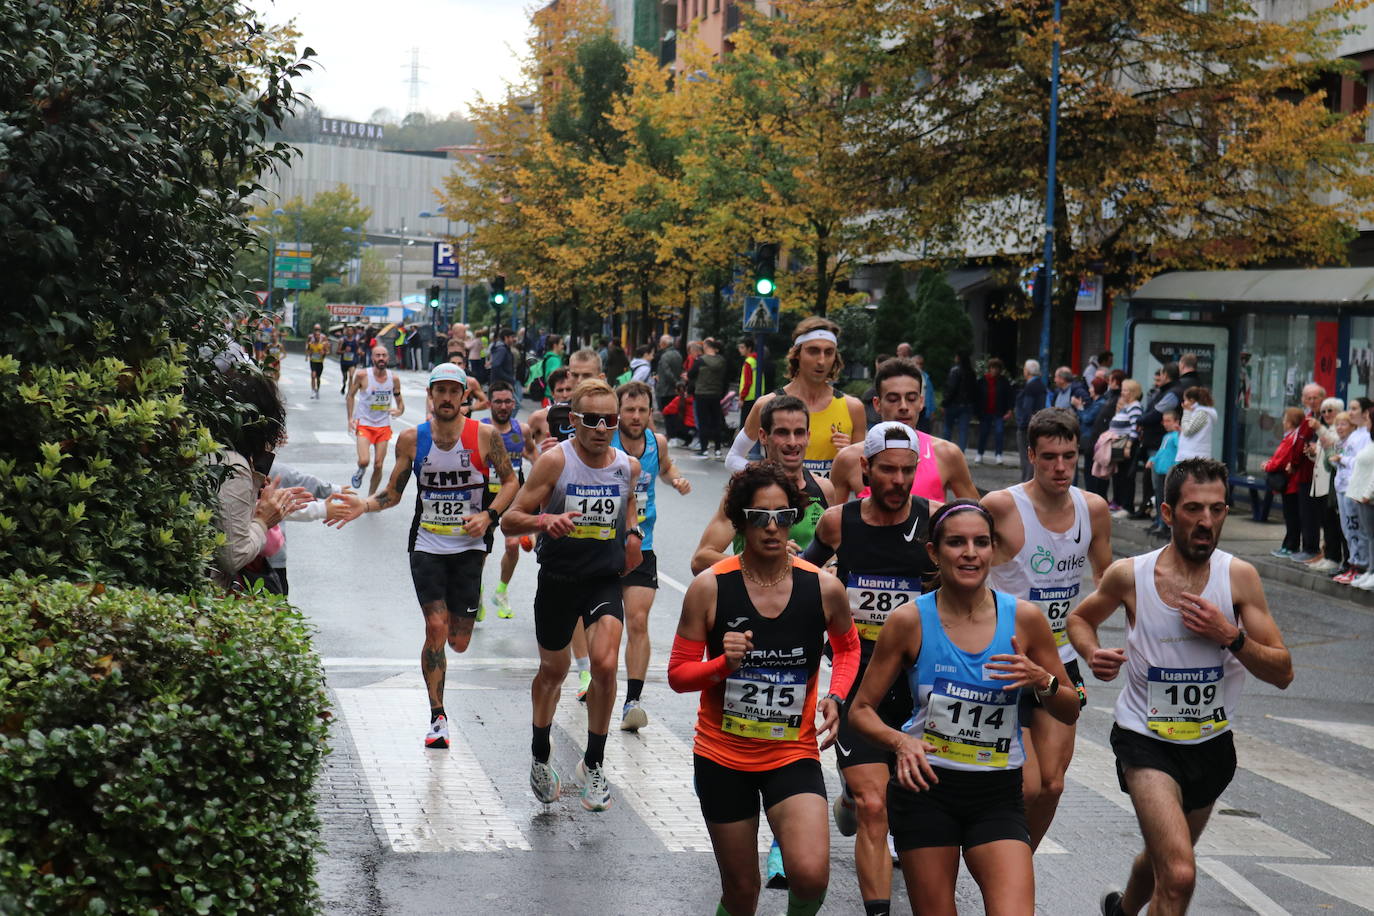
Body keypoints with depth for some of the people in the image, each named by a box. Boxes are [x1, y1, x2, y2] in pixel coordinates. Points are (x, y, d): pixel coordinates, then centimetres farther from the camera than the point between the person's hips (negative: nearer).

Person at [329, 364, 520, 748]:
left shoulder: (485, 436, -5)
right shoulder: (411, 439, 0)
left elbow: (510, 481, 5)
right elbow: (394, 493, 8)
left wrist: (489, 516, -10)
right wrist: (365, 505, -12)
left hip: (469, 546, 0)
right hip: (427, 545, 0)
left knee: (458, 642, 0)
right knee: (435, 629, -13)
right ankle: (437, 716, -1)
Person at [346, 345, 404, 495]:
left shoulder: (394, 378, -3)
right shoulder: (362, 375, -11)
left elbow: (400, 401, 9)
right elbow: (351, 395, 3)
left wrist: (399, 411, -14)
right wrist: (350, 418, -5)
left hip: (384, 426, 3)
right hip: (364, 424, -3)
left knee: (378, 466, 2)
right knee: (363, 461, -20)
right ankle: (360, 471, 18)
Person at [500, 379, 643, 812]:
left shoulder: (628, 465, -2)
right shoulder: (555, 460, -14)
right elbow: (509, 520, -13)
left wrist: (631, 531, 4)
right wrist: (542, 520, -33)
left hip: (606, 580, 2)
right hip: (558, 581, -2)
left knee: (606, 665, -18)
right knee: (552, 672, 15)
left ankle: (593, 764, 0)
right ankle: (541, 757, 40)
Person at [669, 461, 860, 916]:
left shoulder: (824, 588, -6)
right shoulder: (710, 587, -10)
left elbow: (847, 645, 15)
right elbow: (678, 674, -4)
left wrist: (836, 697, -3)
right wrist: (724, 665, -24)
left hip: (794, 754, 0)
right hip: (723, 756, 0)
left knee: (811, 874, -21)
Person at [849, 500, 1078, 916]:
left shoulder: (1024, 618, -2)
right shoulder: (910, 620, -5)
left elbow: (1069, 714, 7)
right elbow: (861, 710, 1)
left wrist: (1041, 681, -14)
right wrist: (899, 741, -19)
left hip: (998, 793, 1)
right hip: (925, 787, -1)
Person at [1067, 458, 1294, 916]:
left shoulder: (1239, 577, -10)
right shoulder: (1129, 575, -11)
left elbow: (1282, 673, -8)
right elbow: (1080, 618, 10)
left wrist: (1230, 636, -24)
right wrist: (1093, 653, -11)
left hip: (1212, 744, 4)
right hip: (1145, 739, -4)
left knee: (1166, 859, 27)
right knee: (1179, 876, -24)